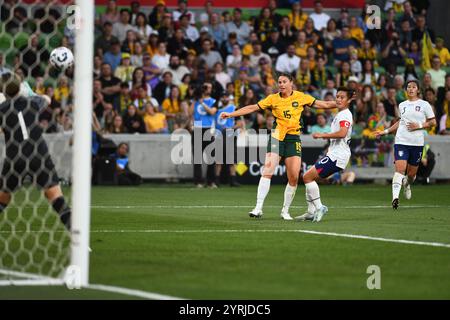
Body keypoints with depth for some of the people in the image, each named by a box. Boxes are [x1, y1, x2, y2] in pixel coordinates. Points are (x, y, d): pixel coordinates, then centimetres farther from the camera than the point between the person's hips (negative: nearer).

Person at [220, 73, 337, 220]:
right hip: (277, 137, -1)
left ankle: (285, 211, 10)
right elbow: (252, 108, 3)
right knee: (267, 171, -15)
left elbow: (323, 105, 10)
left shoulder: (301, 97, 4)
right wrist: (231, 114, -2)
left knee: (294, 177, -5)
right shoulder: (273, 99, 4)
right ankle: (258, 208, -15)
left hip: (294, 139, 1)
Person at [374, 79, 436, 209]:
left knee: (411, 173, 7)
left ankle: (407, 184, 43)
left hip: (417, 143, -1)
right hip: (401, 141, 1)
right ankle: (395, 197, -26)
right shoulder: (402, 105, 12)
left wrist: (419, 126, -10)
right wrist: (385, 131, 24)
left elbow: (433, 122, 4)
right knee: (400, 169, -18)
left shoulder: (424, 105, 2)